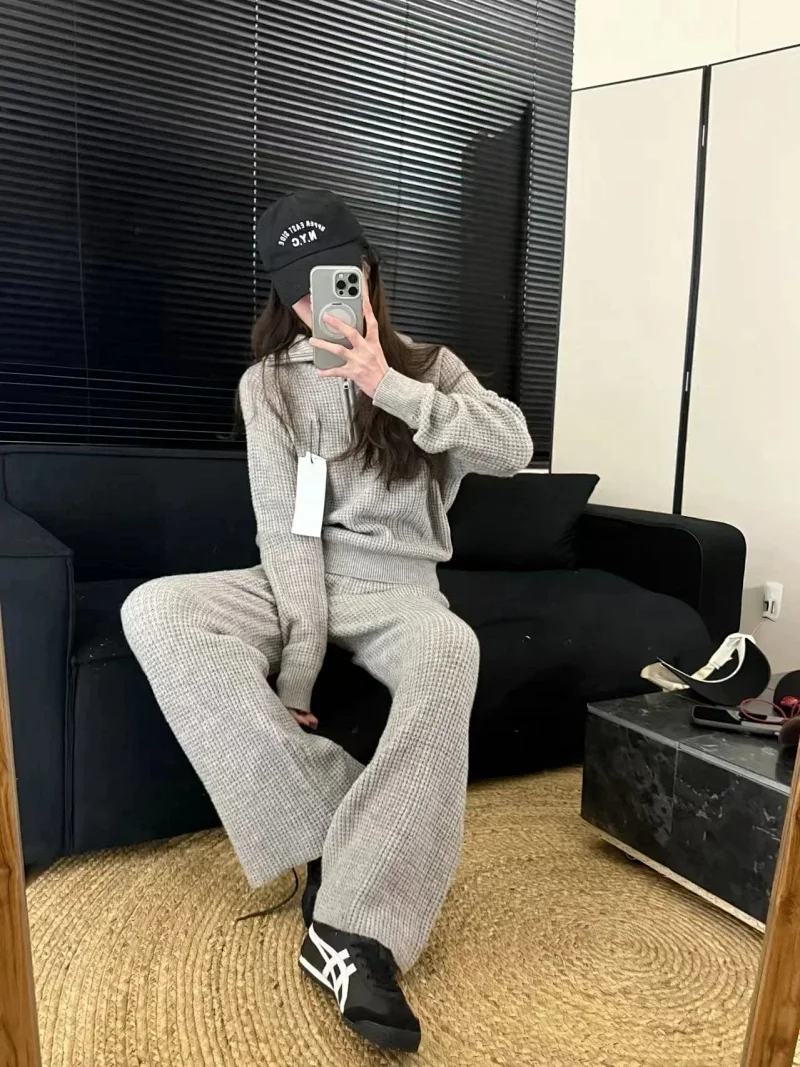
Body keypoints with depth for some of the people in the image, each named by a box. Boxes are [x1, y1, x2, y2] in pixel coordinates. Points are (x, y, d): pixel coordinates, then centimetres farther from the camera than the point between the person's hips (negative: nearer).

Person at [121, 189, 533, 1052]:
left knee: (451, 651, -38)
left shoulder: (426, 366, 8)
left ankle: (355, 931, -34)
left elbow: (513, 448, -10)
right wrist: (298, 656, -16)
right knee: (154, 611, -27)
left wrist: (393, 389, -17)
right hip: (294, 580, 2)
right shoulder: (268, 384, 5)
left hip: (395, 585, -1)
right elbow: (284, 523, -6)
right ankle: (329, 830, -24)